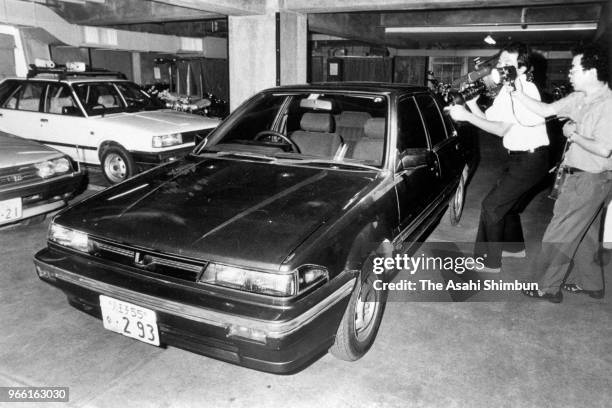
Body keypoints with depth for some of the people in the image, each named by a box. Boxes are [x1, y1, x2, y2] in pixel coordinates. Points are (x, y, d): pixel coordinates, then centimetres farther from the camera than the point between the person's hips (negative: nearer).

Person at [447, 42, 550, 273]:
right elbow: (488, 119, 3)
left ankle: (489, 261, 2)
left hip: (530, 160, -9)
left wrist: (467, 116, -29)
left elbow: (501, 129, -25)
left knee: (491, 205, -8)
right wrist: (471, 102, -12)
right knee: (506, 203, 22)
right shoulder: (505, 91, 7)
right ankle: (515, 246, 42)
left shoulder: (527, 90, -20)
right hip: (517, 157, 9)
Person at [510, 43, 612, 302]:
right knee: (584, 232, 19)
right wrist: (514, 93, 1)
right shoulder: (580, 98, 4)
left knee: (560, 234, -1)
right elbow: (545, 110, 7)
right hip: (580, 176, 9)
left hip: (591, 180, -9)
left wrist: (573, 135, -18)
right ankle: (591, 284, 35)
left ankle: (548, 287, 11)